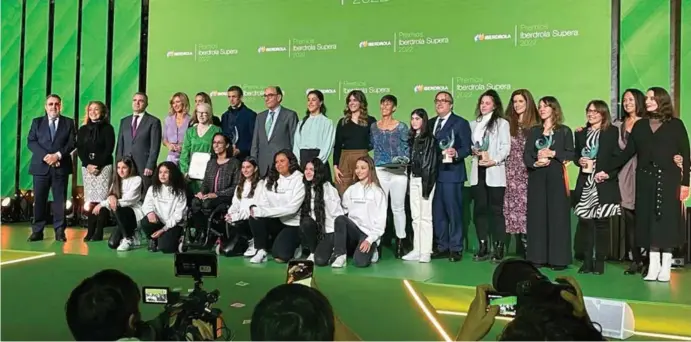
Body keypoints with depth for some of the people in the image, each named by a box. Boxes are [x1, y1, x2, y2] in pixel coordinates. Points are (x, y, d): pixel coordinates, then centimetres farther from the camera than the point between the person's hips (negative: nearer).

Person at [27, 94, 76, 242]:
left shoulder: (69, 122, 10)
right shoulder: (37, 122, 12)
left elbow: (72, 143, 0)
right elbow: (31, 142, 2)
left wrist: (58, 155, -15)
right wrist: (45, 155, -14)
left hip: (61, 166, -1)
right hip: (41, 166, 1)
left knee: (60, 199, 0)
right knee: (39, 200, 1)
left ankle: (60, 231, 5)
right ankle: (37, 231, 8)